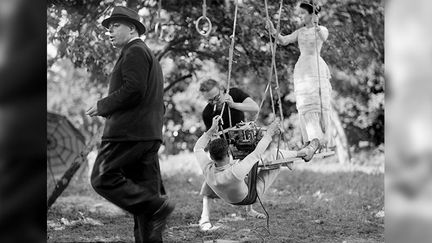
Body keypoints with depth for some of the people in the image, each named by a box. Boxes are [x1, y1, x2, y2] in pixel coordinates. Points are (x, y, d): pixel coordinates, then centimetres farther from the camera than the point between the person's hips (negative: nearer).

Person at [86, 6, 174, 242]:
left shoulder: (134, 52, -6)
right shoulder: (149, 55, 26)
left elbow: (133, 90, -20)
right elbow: (159, 105, 27)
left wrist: (102, 106, -10)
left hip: (128, 132, -10)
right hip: (149, 134, 10)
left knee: (103, 178, -10)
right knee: (143, 189, 7)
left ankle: (156, 206, -17)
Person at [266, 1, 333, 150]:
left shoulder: (322, 30, 5)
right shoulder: (300, 32, 18)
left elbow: (324, 37, -20)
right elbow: (284, 41, 3)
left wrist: (317, 29, -43)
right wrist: (273, 31, -17)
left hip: (318, 69, -4)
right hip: (301, 71, 4)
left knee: (320, 105, -7)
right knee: (305, 107, -9)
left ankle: (325, 142, -2)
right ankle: (313, 142, -15)